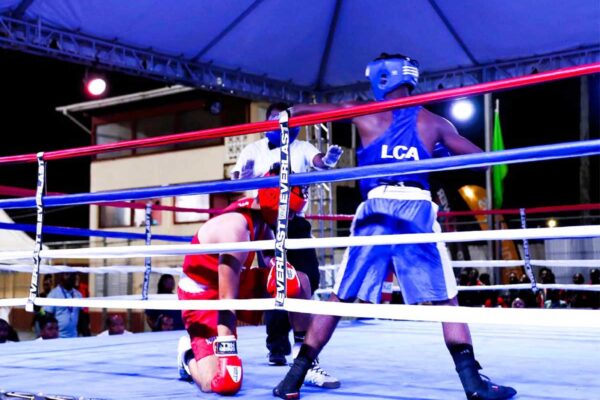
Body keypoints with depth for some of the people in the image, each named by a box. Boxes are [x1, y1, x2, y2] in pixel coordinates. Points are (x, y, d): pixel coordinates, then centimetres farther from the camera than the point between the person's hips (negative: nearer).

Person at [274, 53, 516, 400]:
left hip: (376, 209, 0)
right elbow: (480, 158, 16)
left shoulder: (365, 116, 13)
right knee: (446, 300, 7)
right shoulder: (433, 122, 13)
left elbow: (303, 110, 20)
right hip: (418, 209, 0)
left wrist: (290, 113, 42)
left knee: (340, 298, 7)